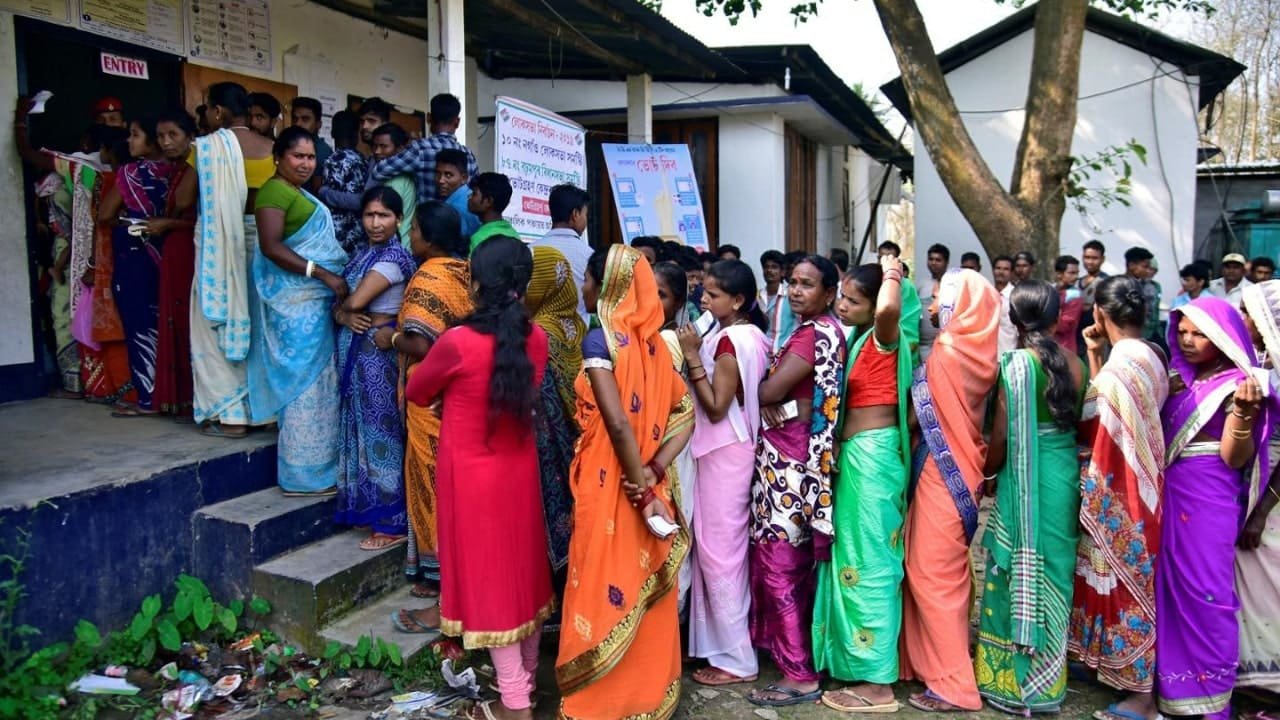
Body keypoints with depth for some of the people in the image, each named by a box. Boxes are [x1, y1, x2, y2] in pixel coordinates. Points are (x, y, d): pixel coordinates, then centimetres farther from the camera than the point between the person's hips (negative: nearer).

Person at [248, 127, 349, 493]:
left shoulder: (299, 193, 21)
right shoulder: (275, 191, -9)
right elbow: (271, 247, -20)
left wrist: (334, 278, 12)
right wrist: (324, 275, -21)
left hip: (315, 300, 10)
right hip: (297, 301, -10)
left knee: (317, 382, 11)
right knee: (306, 382, -6)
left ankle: (317, 468, 19)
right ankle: (304, 475, 2)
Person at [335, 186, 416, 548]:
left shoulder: (393, 257, -14)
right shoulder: (364, 253, 13)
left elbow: (355, 301, -21)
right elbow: (341, 302, 11)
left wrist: (345, 305, 1)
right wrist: (343, 315, -10)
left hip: (377, 350, -9)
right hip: (354, 349, 9)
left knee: (380, 428, -3)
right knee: (360, 426, 14)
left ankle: (392, 522, 5)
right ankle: (367, 508, 26)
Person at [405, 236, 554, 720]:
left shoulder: (457, 342, -21)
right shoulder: (535, 339, -5)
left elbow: (416, 393, -1)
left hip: (473, 477, -5)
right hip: (519, 471, 6)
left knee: (488, 579, 5)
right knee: (521, 569, 19)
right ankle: (527, 677, 35)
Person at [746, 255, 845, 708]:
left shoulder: (816, 333, -16)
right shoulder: (818, 330, 15)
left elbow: (767, 392, -18)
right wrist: (785, 404, -4)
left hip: (791, 459, -10)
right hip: (796, 455, 10)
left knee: (779, 564, -4)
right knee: (796, 562, 17)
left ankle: (800, 674, 4)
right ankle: (798, 652, 29)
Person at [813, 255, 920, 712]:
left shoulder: (884, 339, -13)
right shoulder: (859, 340, 13)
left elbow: (889, 308, -36)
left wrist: (892, 274, -19)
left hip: (873, 455, -10)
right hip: (855, 455, 10)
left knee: (869, 560, -4)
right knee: (855, 556, 15)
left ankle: (878, 682, 5)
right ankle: (860, 659, 28)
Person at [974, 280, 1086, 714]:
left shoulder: (1015, 362, -13)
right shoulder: (1074, 362, 3)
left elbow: (1003, 433, -12)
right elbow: (1079, 420, 10)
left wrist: (988, 474, 3)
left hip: (1026, 479, -6)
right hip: (1066, 474, 6)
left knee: (1018, 572, 3)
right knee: (1053, 569, 16)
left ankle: (1015, 680, 12)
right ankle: (1048, 678, 28)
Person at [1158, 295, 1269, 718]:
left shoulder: (1237, 385, -9)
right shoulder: (1178, 379, 9)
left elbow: (1235, 458, -14)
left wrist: (1243, 415, -31)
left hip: (1209, 499, -7)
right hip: (1169, 494, 7)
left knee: (1204, 588, 0)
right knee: (1170, 585, 14)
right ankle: (1174, 678, 28)